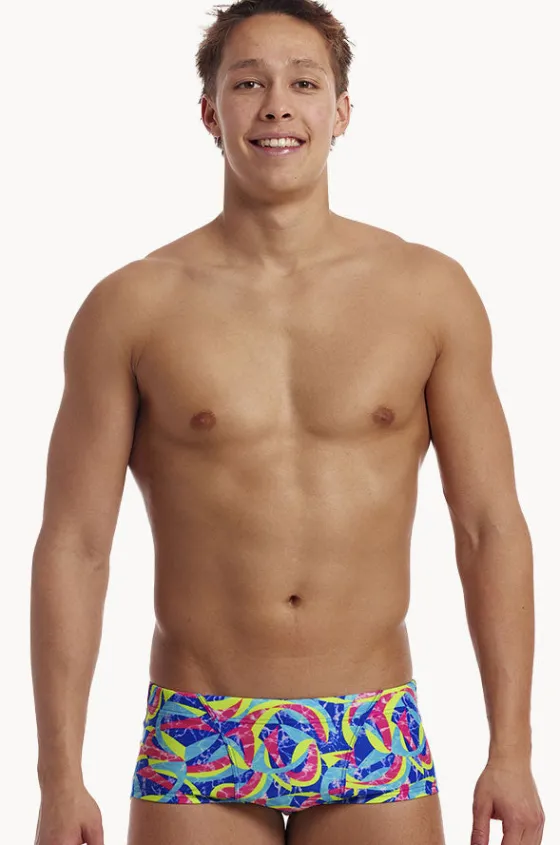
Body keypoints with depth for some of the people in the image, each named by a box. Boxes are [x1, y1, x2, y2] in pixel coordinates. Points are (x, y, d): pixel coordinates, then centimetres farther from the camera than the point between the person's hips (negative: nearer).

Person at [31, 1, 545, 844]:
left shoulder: (431, 292, 2)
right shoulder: (130, 308, -1)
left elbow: (491, 528, 3)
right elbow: (73, 546, -2)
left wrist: (511, 749, -2)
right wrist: (60, 777, -6)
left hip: (377, 744, 1)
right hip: (197, 748, -1)